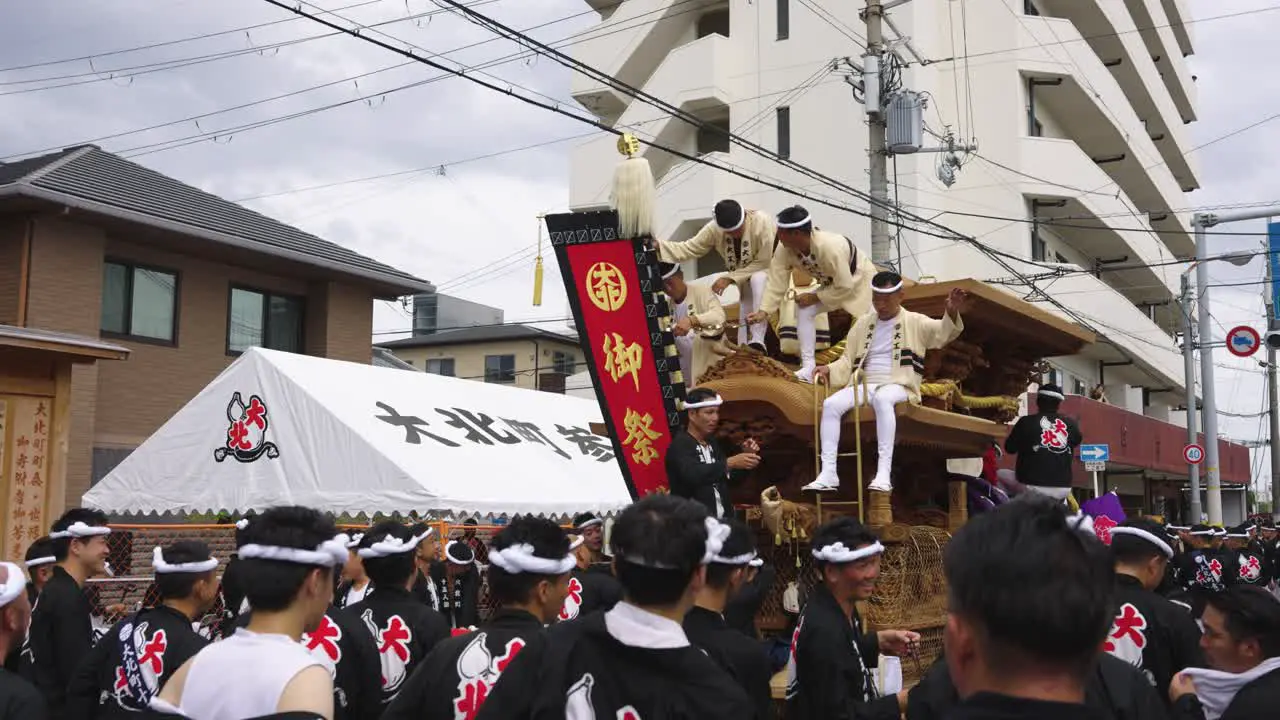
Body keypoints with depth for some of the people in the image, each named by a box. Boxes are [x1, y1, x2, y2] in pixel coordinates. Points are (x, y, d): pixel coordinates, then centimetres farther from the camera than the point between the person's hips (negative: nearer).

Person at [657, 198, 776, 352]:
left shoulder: (762, 222, -31)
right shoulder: (714, 229, -17)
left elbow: (764, 262, -27)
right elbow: (689, 248, -16)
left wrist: (730, 278, -28)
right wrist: (657, 246, -31)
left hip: (771, 268, -6)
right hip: (745, 274, 6)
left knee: (757, 279, -35)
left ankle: (757, 339, -36)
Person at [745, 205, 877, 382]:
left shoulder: (830, 247, -43)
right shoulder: (784, 250, -23)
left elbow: (845, 286, -34)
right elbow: (777, 282, -19)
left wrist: (814, 298, -27)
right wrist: (764, 311, -29)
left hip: (859, 280, -6)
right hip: (832, 283, 6)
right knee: (803, 311, -11)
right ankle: (808, 367, -10)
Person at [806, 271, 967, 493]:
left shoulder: (914, 322, 8)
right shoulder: (863, 323, 20)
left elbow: (943, 332, -9)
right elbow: (848, 360, 21)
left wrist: (951, 312, -31)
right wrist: (829, 369, -1)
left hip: (897, 385, -4)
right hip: (864, 384, 5)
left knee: (882, 399, -40)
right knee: (831, 404, -24)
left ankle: (884, 473, -45)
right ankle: (828, 473, -27)